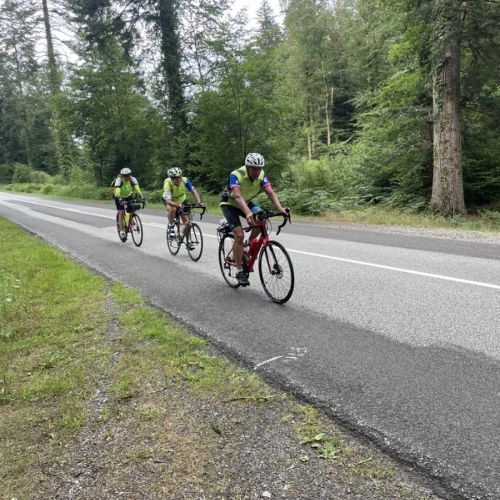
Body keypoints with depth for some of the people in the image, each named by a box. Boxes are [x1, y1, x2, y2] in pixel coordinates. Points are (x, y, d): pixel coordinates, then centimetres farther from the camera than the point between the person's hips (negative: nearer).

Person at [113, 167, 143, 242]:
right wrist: (120, 199, -59)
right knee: (121, 212, -14)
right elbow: (117, 191, -42)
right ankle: (122, 231, -10)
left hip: (128, 196, 3)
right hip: (119, 197, -3)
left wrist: (142, 196, -49)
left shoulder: (133, 179, -23)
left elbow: (137, 188, -33)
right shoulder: (119, 180, -30)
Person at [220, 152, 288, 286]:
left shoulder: (261, 175, -16)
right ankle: (239, 271, -8)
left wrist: (280, 209, -43)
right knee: (239, 235, -19)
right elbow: (237, 196, -46)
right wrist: (248, 213, -63)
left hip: (246, 202, 5)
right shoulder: (236, 175, -32)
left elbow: (270, 192, -25)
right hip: (230, 204, -5)